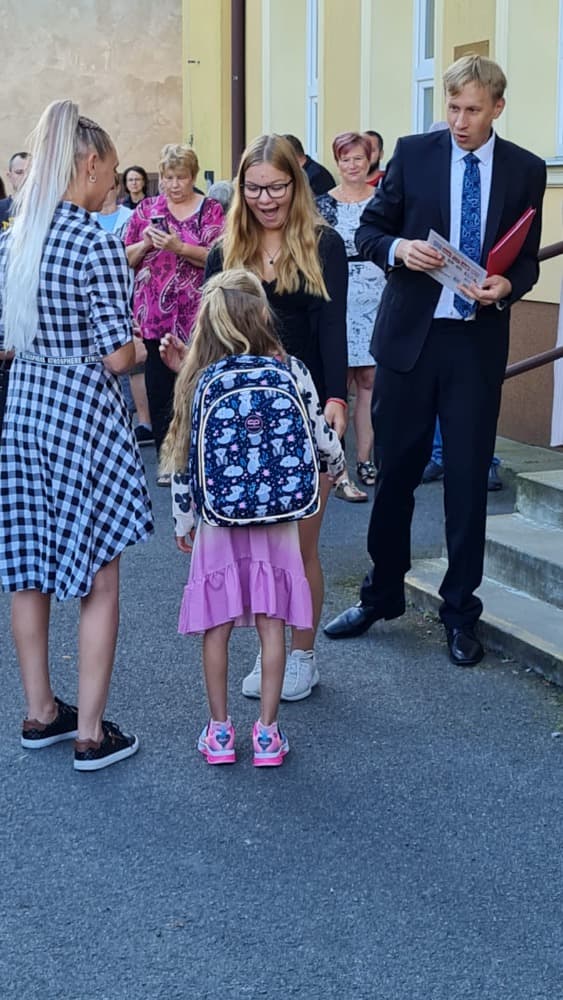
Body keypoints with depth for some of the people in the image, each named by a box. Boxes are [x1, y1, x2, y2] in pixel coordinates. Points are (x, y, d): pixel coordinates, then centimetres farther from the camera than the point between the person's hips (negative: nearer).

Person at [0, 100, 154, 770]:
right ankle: (90, 734, 12)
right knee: (99, 580, 4)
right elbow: (117, 357, -16)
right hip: (83, 413, -7)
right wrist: (141, 349, 4)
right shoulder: (96, 245, -17)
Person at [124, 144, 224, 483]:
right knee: (159, 388, 3)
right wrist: (146, 243, -8)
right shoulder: (146, 209, 11)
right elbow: (125, 259, 12)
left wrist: (179, 246, -19)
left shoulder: (212, 210, 4)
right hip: (155, 315, 2)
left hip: (196, 316, -2)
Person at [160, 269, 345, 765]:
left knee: (217, 627, 12)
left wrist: (183, 523, 12)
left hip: (217, 523, 0)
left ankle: (219, 730, 21)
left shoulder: (198, 379, -6)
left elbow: (186, 463, -1)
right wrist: (337, 464, 21)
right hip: (277, 520, 0)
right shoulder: (291, 370, -7)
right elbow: (324, 442, -3)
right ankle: (267, 732, 16)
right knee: (271, 626, 9)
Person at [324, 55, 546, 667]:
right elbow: (368, 231, 4)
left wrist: (508, 286, -14)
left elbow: (527, 257, 8)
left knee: (468, 477, 5)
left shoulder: (525, 170, 4)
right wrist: (398, 248, -17)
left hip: (478, 341, 0)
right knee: (395, 468, 8)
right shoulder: (413, 153, 2)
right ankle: (381, 594, 26)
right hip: (409, 334, 0)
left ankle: (460, 611, 19)